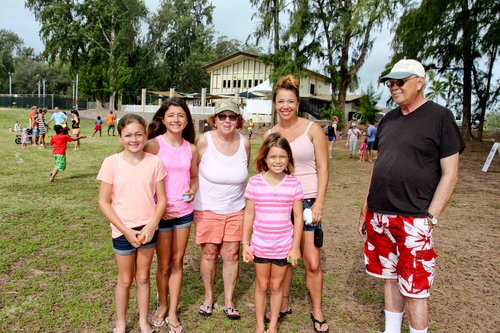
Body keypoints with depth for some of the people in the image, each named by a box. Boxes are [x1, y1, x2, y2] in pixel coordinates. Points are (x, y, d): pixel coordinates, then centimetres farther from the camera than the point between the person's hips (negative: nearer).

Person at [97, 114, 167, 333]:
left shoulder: (155, 162, -6)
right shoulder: (112, 163, -10)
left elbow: (161, 198, -1)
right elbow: (103, 202, -8)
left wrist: (151, 226, -13)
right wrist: (126, 230, -12)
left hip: (148, 229, 1)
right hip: (123, 231, -1)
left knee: (143, 277, 16)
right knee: (125, 280, 14)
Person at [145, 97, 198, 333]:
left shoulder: (191, 149, 2)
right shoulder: (154, 144, -11)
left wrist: (192, 190, -5)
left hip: (184, 212, 4)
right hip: (161, 213, -3)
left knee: (177, 263, 12)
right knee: (164, 265, 11)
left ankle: (173, 313, 27)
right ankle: (162, 305, 36)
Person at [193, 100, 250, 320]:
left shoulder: (244, 143, -4)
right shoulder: (204, 141, -13)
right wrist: (191, 201, -3)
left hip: (235, 209, 2)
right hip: (207, 209, -2)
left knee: (231, 255, 7)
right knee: (209, 254, 9)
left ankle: (229, 301, 24)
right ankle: (209, 297, 30)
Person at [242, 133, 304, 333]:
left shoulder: (293, 183, -8)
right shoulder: (255, 182, -9)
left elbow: (298, 217, -3)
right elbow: (249, 215, -2)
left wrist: (296, 247, -4)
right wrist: (245, 244, -2)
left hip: (284, 245, 0)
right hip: (260, 245, 0)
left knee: (276, 286, 15)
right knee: (262, 285, 16)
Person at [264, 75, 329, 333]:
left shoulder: (312, 129, -3)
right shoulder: (269, 134, 6)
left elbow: (322, 169, -4)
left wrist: (319, 204, -11)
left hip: (306, 201, -3)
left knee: (312, 263, -2)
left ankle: (317, 312, 18)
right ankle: (283, 305, 31)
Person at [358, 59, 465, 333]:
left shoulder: (440, 117, -5)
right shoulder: (388, 120, 12)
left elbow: (449, 174, -7)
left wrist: (430, 217, -13)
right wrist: (366, 207, 13)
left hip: (413, 220, -6)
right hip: (380, 216, 6)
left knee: (414, 289, 2)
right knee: (390, 277, 17)